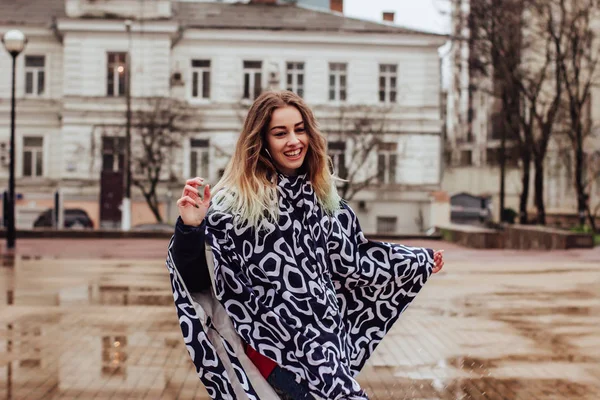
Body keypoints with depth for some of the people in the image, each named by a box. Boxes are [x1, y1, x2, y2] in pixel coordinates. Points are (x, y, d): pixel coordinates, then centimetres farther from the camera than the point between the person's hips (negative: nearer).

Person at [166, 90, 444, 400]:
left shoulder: (323, 197, 9)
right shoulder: (234, 201, -9)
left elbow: (350, 259, 18)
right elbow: (196, 277, -10)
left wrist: (420, 260, 26)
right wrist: (190, 228, -29)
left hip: (327, 337, 6)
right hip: (276, 345, -6)